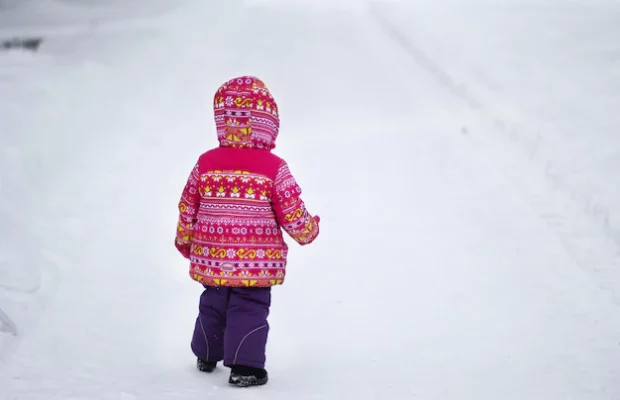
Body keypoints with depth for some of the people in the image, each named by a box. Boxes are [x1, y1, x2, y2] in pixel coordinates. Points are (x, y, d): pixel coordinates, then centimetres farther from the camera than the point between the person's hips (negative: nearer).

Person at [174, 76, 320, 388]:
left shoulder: (205, 163, -2)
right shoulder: (274, 168, -13)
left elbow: (187, 208, 6)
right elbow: (292, 215, -9)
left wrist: (184, 241, 23)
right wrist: (309, 230, 12)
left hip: (212, 259, 4)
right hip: (256, 263, -4)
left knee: (212, 306, 20)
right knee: (249, 310, 3)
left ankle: (206, 356, 35)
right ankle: (244, 366, 2)